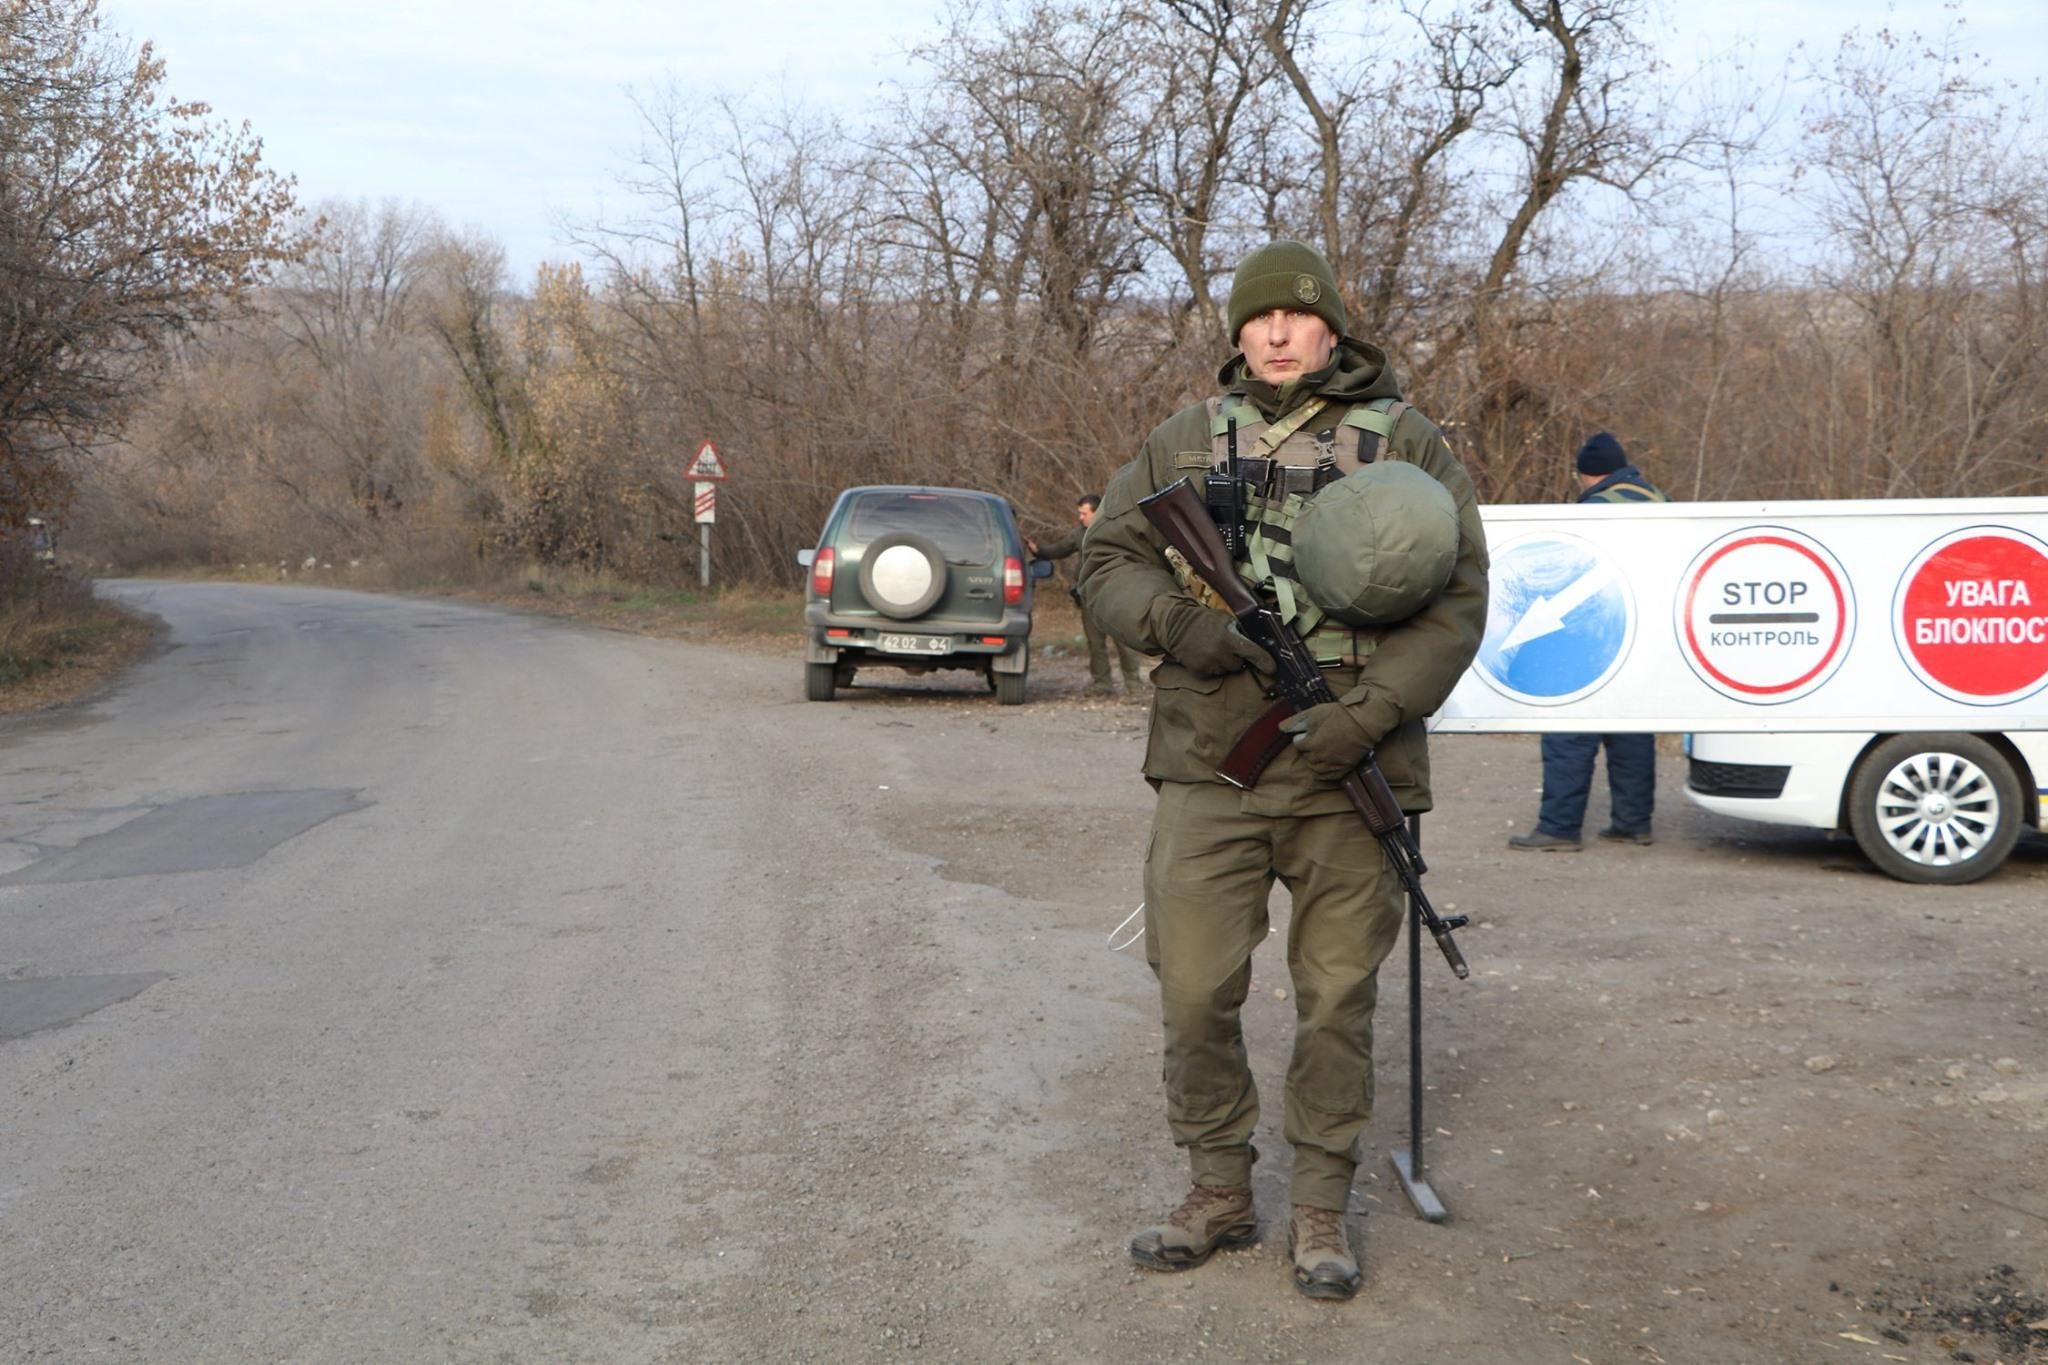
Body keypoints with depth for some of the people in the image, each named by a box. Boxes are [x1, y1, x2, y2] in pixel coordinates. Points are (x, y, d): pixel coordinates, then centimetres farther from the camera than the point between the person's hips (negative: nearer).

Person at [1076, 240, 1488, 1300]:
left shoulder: (1407, 444, 4)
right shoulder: (1183, 442, 10)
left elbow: (1457, 599, -1)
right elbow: (1106, 562, 10)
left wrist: (1368, 713, -15)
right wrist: (1177, 621, -12)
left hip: (1347, 773, -1)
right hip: (1208, 766, 2)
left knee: (1338, 997, 6)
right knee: (1194, 991, 2)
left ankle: (1320, 1210, 20)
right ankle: (1219, 1193, 21)